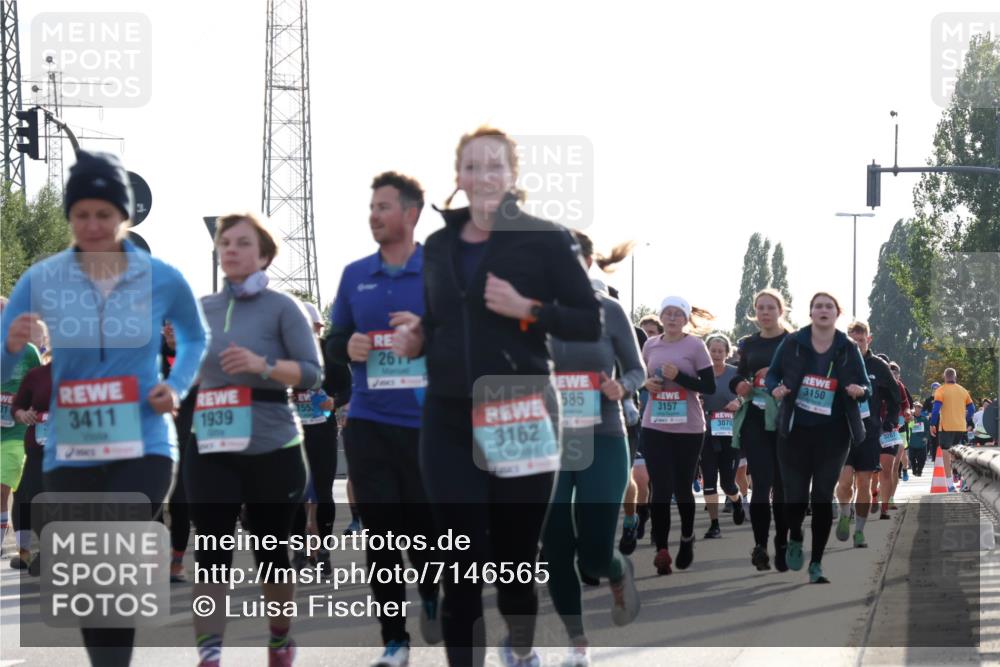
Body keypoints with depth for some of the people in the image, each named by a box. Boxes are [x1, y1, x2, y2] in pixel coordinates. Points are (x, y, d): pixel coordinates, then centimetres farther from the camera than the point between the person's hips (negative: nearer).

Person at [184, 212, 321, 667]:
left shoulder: (282, 307, -4)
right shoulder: (201, 309, 8)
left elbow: (313, 374, -9)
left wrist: (264, 364, -25)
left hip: (272, 448, -2)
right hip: (210, 449, 2)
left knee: (271, 551, 11)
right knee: (211, 553, -9)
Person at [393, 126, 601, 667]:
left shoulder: (544, 238, -4)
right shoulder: (438, 246, 10)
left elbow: (591, 321, -4)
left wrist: (527, 310, -17)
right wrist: (415, 339, 2)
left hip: (520, 417, -3)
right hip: (449, 419, 3)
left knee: (515, 554, 11)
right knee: (460, 562, -6)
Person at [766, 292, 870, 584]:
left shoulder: (848, 349, -1)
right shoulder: (792, 344, -4)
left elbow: (867, 387, 4)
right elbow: (772, 375, 6)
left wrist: (860, 391, -20)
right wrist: (775, 389, -17)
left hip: (833, 434, 0)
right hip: (795, 431, 0)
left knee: (823, 497, 0)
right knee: (795, 494, 0)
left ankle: (817, 563, 9)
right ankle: (795, 539, 33)